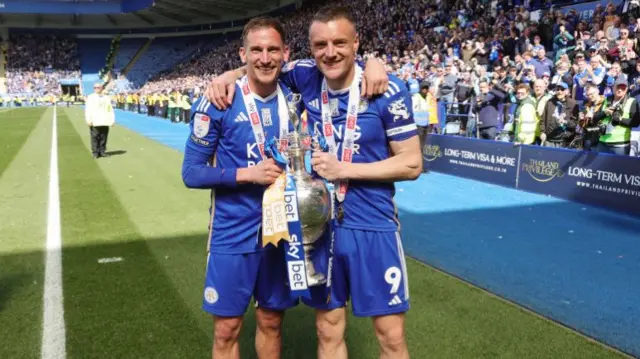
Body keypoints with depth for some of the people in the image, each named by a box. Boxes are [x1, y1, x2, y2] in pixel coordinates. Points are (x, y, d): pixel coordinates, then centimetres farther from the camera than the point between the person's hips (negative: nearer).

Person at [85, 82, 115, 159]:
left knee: (103, 138, 3)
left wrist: (112, 120, 7)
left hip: (104, 123, 2)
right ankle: (95, 153, 1)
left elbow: (110, 110, 13)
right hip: (94, 123, -2)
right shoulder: (90, 97, 7)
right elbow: (88, 110, 1)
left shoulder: (106, 98, 14)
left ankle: (102, 151, 12)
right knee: (95, 138, -4)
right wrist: (88, 120, -9)